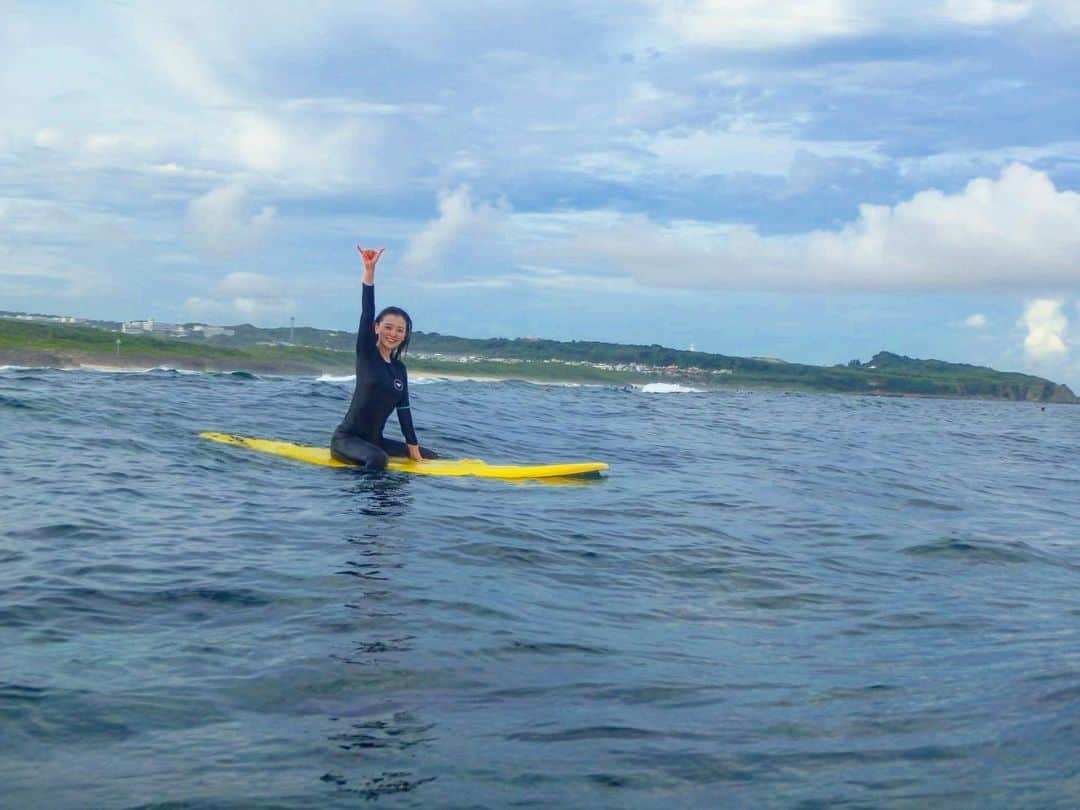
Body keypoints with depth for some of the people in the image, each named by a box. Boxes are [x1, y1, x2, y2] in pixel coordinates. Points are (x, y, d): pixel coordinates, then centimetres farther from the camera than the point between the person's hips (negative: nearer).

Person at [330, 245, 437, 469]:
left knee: (432, 458, 12)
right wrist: (369, 271, -27)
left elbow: (403, 409, 11)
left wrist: (413, 447, 6)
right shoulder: (366, 353, -5)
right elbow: (367, 313, -17)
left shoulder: (399, 369, 11)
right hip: (347, 439, -8)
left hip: (374, 441, 8)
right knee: (378, 459, -38)